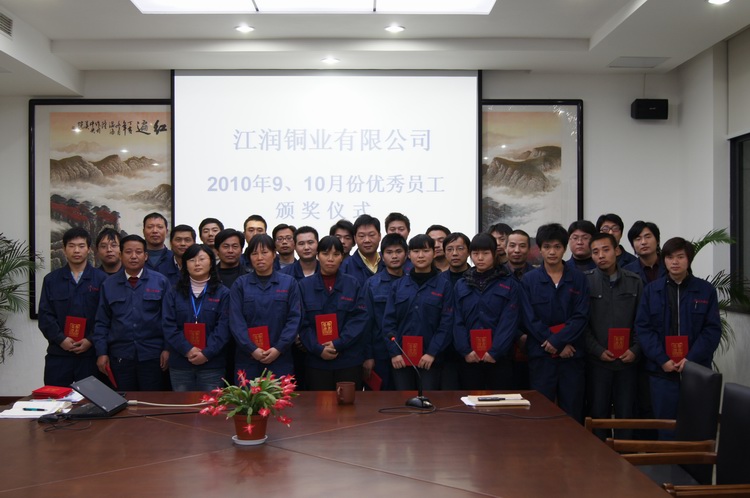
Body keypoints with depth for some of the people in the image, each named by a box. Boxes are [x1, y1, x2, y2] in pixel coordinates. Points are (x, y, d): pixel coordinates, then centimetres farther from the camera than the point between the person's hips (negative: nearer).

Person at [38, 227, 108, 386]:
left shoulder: (101, 279, 3)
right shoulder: (51, 279, 10)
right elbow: (45, 315, 4)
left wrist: (91, 340, -12)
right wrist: (60, 339, -9)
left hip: (90, 353, -2)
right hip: (58, 353, 2)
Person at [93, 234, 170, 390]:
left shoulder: (160, 282, 3)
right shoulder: (109, 284, 10)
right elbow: (101, 323, 9)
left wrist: (167, 349, -4)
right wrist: (101, 353, 2)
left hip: (152, 355, -2)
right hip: (120, 356, 2)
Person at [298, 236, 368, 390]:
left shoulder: (353, 284, 4)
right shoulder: (304, 286, 5)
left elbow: (359, 318, -4)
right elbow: (302, 322, 0)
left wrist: (338, 344, -14)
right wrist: (318, 349, -13)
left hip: (349, 359, 0)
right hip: (317, 360, 0)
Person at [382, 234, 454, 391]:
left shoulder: (444, 285, 3)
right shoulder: (398, 285, 8)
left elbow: (446, 323, -3)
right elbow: (388, 321, 5)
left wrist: (432, 353, -12)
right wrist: (394, 352, -6)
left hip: (430, 358, -2)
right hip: (401, 357, 2)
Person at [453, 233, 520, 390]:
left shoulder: (509, 284, 3)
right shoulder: (461, 285, 10)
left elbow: (509, 322, -5)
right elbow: (457, 321, 3)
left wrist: (495, 351, -14)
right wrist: (465, 350, -9)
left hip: (499, 357, -2)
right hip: (469, 357, 2)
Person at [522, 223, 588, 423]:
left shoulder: (578, 279, 7)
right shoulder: (529, 279, 4)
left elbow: (580, 316, -1)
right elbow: (529, 318, -3)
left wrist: (556, 341, -13)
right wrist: (560, 346, -10)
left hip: (572, 355, 1)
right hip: (540, 355, -1)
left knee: (573, 413, 5)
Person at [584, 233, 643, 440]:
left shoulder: (634, 281, 5)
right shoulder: (585, 281, -2)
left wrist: (635, 350, -5)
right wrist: (598, 351, -9)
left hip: (628, 360, 2)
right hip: (597, 361, -1)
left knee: (626, 414, 6)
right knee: (598, 414, 4)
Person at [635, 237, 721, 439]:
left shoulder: (706, 290, 3)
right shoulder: (651, 290, 4)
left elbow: (712, 330, 0)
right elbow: (643, 328, 0)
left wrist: (691, 359, -12)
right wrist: (662, 360, -11)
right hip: (662, 370, 0)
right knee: (665, 429, 7)